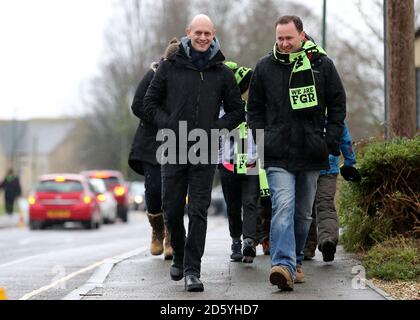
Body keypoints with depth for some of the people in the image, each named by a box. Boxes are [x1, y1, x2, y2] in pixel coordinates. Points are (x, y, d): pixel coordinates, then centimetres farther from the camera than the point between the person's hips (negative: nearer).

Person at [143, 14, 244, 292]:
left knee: (198, 212, -6)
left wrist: (216, 128, -4)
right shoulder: (170, 67, 5)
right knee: (172, 210, 6)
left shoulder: (222, 73, 7)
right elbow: (151, 102, 10)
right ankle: (179, 257, 29)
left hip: (205, 153, -1)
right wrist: (167, 125, -7)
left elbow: (237, 111, 13)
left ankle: (192, 270, -5)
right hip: (174, 151, 1)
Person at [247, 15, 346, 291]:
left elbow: (338, 104, 9)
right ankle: (283, 265, -28)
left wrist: (330, 141, 0)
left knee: (303, 213, 12)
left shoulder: (322, 65, 3)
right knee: (283, 207, -18)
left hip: (311, 154, 2)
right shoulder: (265, 67, 3)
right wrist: (262, 141, 1)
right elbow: (255, 108, 12)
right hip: (278, 155, -2)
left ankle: (296, 261, 27)